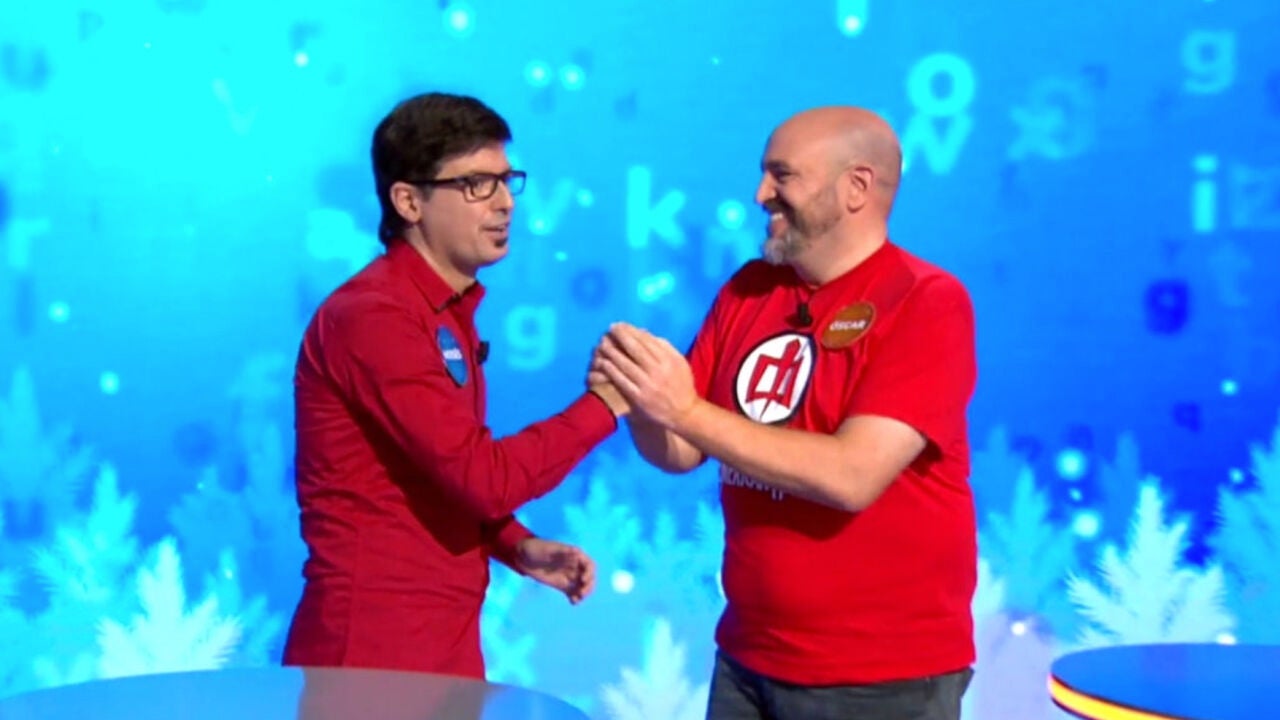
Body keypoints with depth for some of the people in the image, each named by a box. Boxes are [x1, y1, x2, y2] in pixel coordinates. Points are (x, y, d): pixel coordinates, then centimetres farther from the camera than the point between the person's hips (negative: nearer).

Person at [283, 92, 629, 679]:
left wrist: (519, 549, 4)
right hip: (373, 648, -9)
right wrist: (606, 402, -15)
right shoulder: (374, 316, -17)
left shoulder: (449, 312, 12)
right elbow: (485, 478, -22)